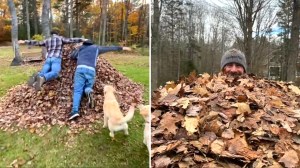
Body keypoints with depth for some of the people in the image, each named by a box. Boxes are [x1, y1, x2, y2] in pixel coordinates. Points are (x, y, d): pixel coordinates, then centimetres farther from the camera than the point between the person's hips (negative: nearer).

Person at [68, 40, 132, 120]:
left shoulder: (80, 49, 28)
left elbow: (72, 56, 40)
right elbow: (110, 48, 29)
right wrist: (122, 48, 35)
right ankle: (89, 92, -21)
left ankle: (75, 111, -22)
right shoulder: (96, 48, 25)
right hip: (91, 70, 0)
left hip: (80, 69, 0)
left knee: (77, 91, -3)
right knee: (87, 87, 18)